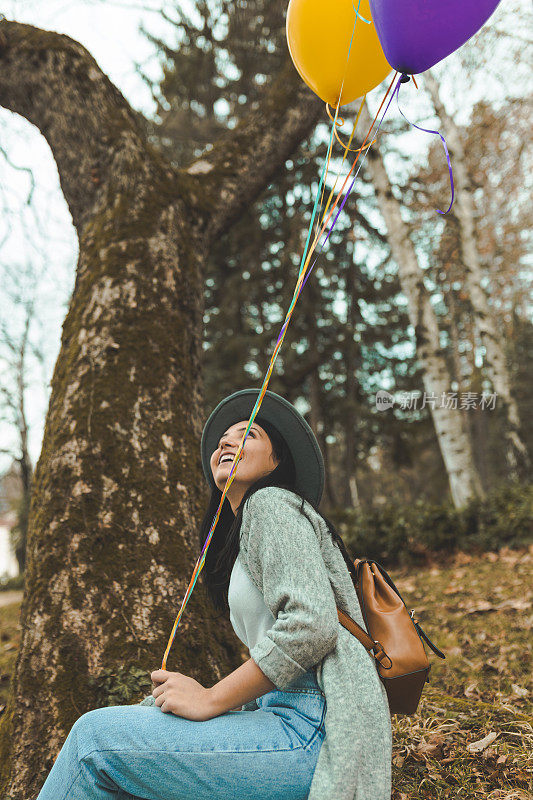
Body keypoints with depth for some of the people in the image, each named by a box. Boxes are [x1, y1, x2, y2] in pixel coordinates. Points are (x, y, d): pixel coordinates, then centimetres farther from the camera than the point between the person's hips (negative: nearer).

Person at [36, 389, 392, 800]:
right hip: (288, 714, 9)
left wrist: (211, 699, -13)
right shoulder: (240, 539, 22)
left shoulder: (272, 504, -5)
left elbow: (311, 625, -19)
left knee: (96, 737, -10)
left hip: (314, 731, -9)